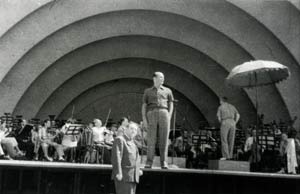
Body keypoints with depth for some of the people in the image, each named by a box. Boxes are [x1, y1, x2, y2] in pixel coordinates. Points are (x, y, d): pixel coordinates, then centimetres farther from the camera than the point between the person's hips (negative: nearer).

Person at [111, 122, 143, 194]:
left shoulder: (132, 142, 21)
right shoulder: (120, 140, -7)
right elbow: (116, 157, -16)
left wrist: (138, 170, 20)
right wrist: (118, 173, -22)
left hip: (133, 177, 9)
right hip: (123, 176, -9)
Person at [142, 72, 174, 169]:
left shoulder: (167, 91, 19)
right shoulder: (147, 91, 18)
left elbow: (171, 105, 13)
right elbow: (144, 106, 12)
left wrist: (169, 117, -1)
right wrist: (144, 118, -1)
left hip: (164, 113, 0)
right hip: (152, 114, 0)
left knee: (164, 139, -6)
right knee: (151, 139, -6)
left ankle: (164, 162, -4)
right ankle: (149, 162, -3)